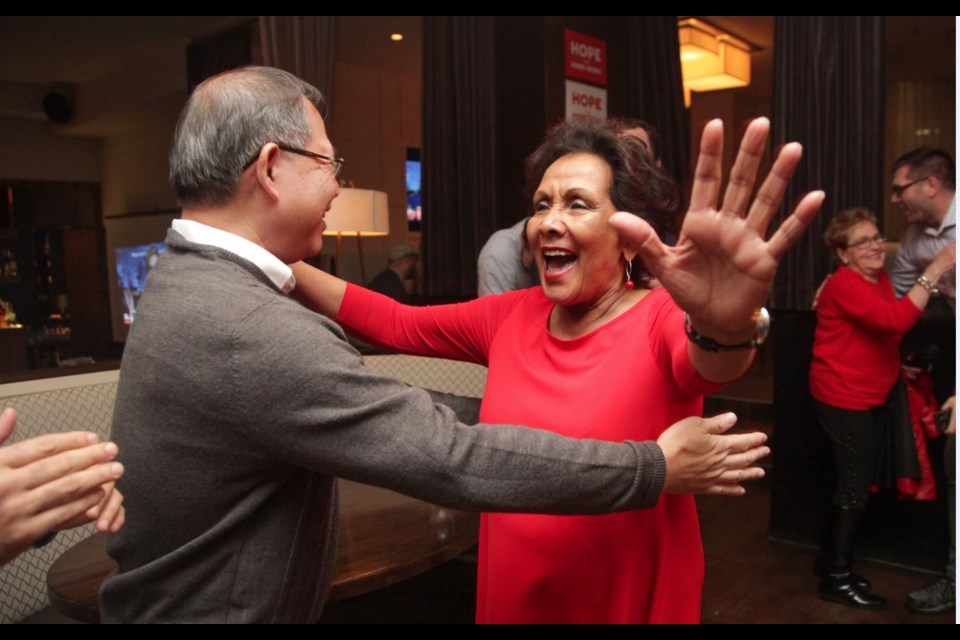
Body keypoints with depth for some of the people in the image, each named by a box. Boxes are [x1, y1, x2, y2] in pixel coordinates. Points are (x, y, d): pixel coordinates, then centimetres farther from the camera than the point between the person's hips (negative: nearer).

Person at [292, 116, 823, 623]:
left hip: (631, 605, -3)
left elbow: (707, 366, -39)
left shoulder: (664, 318, -17)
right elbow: (395, 324, 2)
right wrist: (282, 264, -7)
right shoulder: (514, 317, -3)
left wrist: (725, 327, -62)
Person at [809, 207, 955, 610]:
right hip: (844, 399, -9)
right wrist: (934, 271, -33)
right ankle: (837, 579, 9)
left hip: (872, 398, 9)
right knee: (855, 487, -4)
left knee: (858, 484, 16)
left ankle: (831, 561, 30)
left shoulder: (880, 278, 8)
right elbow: (895, 320, -35)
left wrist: (902, 362, 7)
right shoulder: (844, 284, -20)